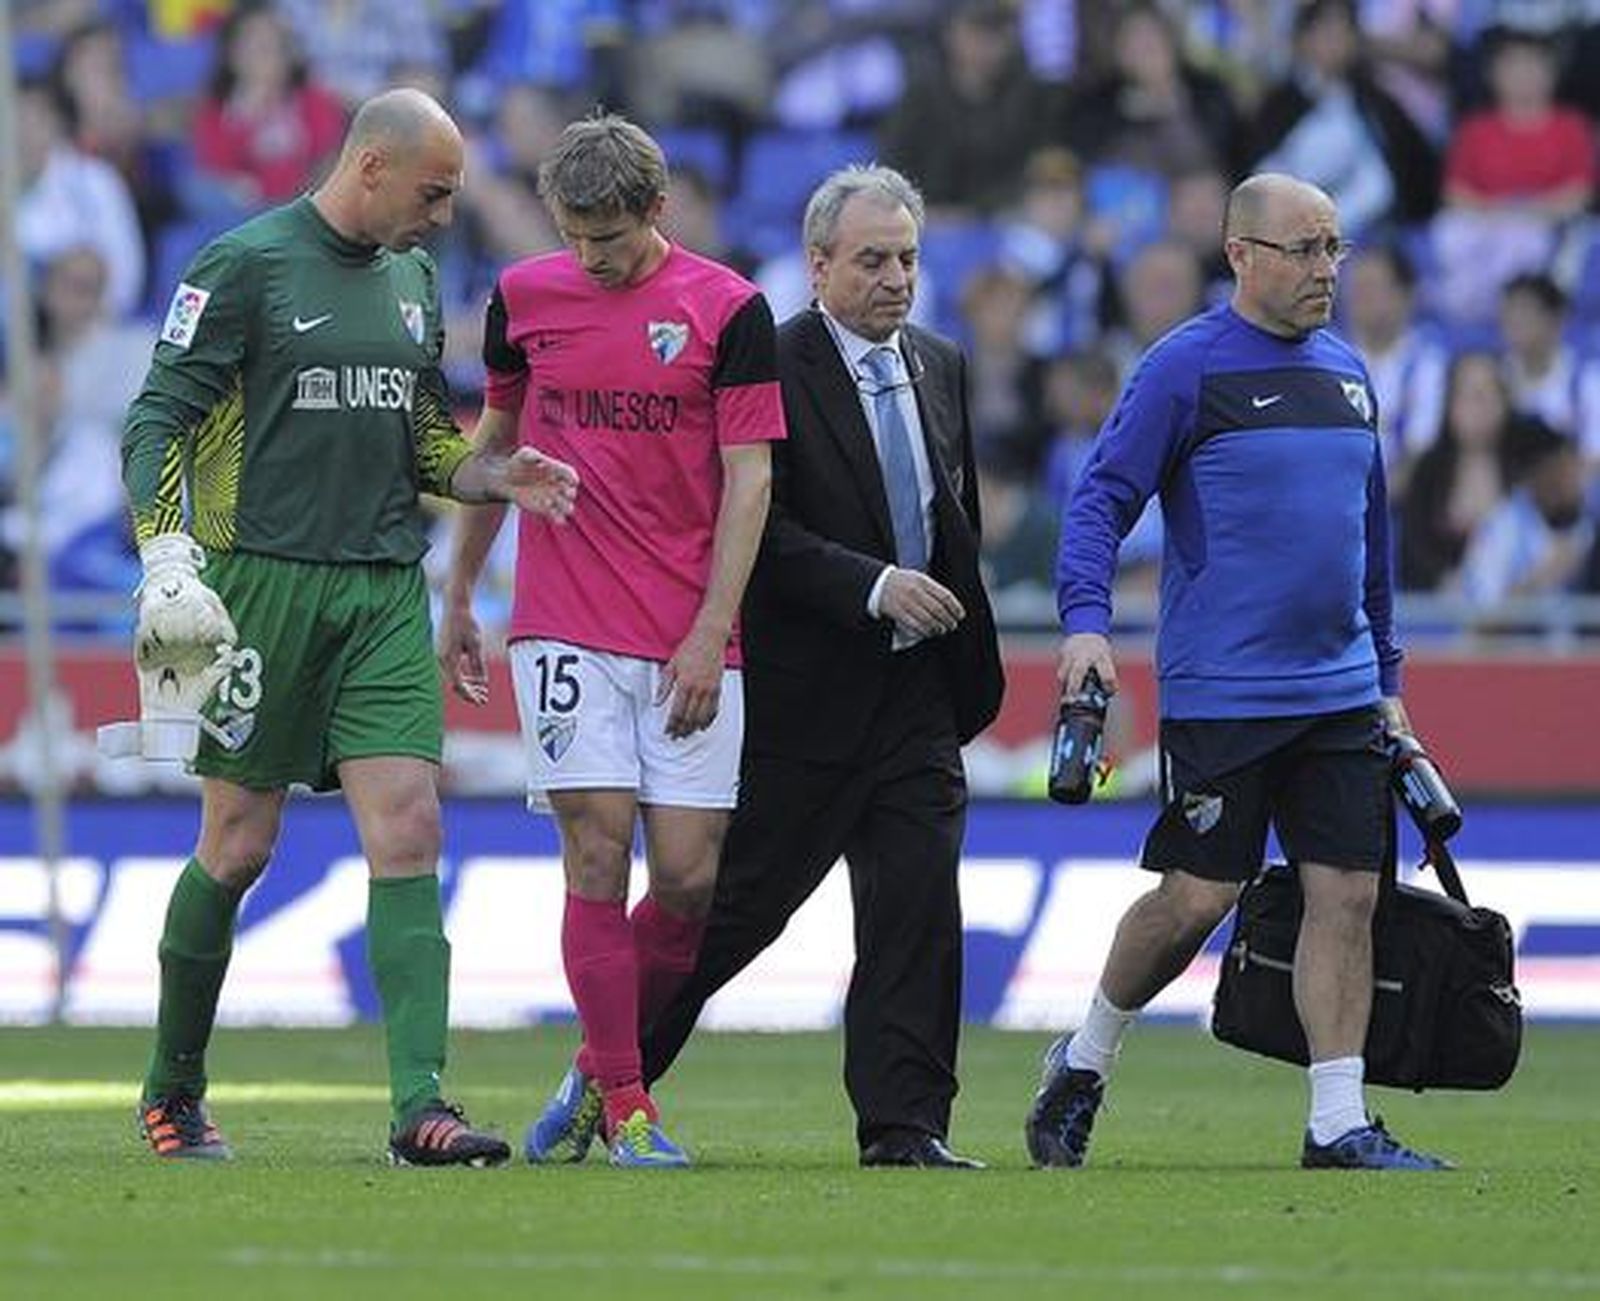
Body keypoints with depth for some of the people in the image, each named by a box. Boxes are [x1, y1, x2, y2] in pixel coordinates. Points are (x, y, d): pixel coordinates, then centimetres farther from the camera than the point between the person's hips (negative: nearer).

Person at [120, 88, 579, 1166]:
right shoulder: (245, 266, -5)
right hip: (265, 582, -5)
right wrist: (166, 555, -18)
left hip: (386, 591, 5)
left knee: (409, 835, -8)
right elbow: (159, 420, -6)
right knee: (238, 846, 1)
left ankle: (421, 1107, -14)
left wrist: (491, 475, 5)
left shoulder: (413, 277, 15)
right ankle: (173, 1090, 20)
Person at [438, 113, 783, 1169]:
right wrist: (459, 598, 19)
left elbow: (749, 478, -3)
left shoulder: (728, 310, -2)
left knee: (687, 875, -4)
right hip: (565, 633, 1)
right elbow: (495, 441, 19)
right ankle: (623, 1103, -1)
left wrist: (710, 632, -9)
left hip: (690, 642, -1)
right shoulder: (525, 297, 6)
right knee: (599, 854, -8)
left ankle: (602, 1064, 17)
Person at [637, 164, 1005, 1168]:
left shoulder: (943, 370, 13)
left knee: (919, 906, -2)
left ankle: (905, 1124, 0)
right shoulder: (774, 369, -10)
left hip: (918, 691, 6)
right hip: (805, 694, -6)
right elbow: (758, 531, -17)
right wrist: (874, 587, -24)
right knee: (739, 901, 1)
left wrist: (969, 661, 18)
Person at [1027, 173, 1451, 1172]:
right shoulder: (1187, 368, -6)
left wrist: (1387, 676, 22)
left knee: (1348, 894, -1)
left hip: (1340, 694, 6)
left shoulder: (1346, 371, 15)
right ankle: (1085, 1062, 18)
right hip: (1219, 696, -6)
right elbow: (1102, 498, -8)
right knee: (1196, 896, -4)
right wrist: (1086, 620, -22)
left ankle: (1340, 1123, 1)